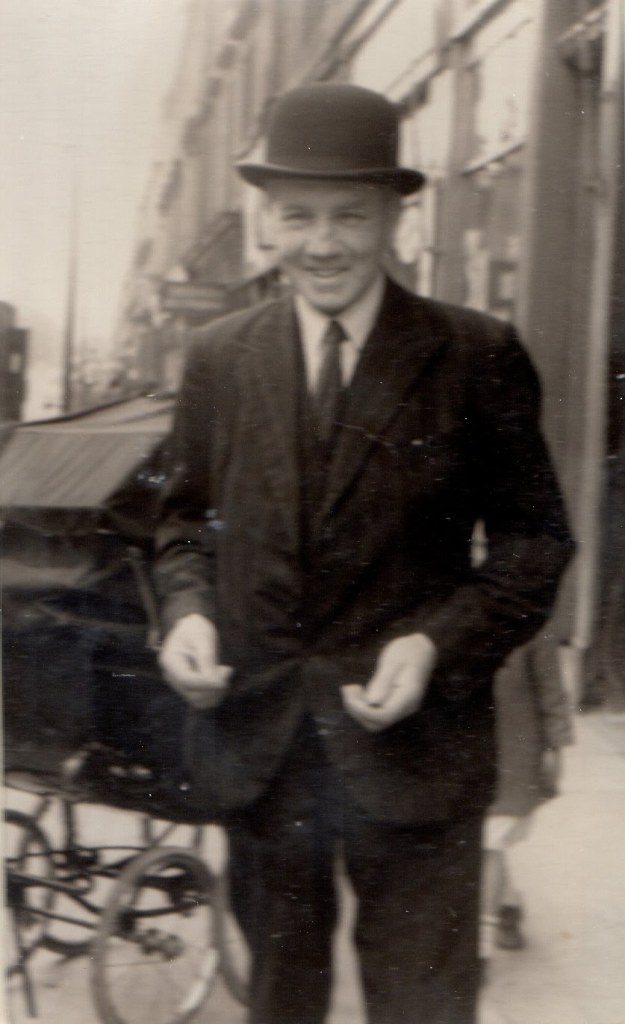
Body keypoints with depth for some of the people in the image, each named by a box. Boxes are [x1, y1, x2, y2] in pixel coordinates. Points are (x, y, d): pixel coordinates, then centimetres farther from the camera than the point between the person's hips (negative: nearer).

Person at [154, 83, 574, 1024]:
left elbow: (535, 541, -2)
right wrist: (186, 610, -6)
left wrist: (438, 643, -17)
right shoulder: (218, 358, 5)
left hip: (412, 747, -3)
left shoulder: (478, 359, -6)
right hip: (254, 743, 4)